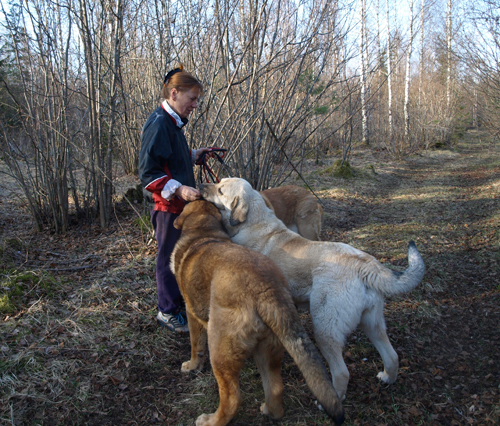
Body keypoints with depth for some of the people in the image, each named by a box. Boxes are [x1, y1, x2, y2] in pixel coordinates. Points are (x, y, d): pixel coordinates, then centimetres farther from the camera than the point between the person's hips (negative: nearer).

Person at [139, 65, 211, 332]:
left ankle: (179, 301, 34)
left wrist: (194, 155, 13)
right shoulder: (158, 124, -19)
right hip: (165, 205, -10)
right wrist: (179, 189, -31)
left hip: (178, 203, 10)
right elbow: (148, 172, -23)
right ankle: (167, 312, 17)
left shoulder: (173, 123, 12)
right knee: (169, 256, 2)